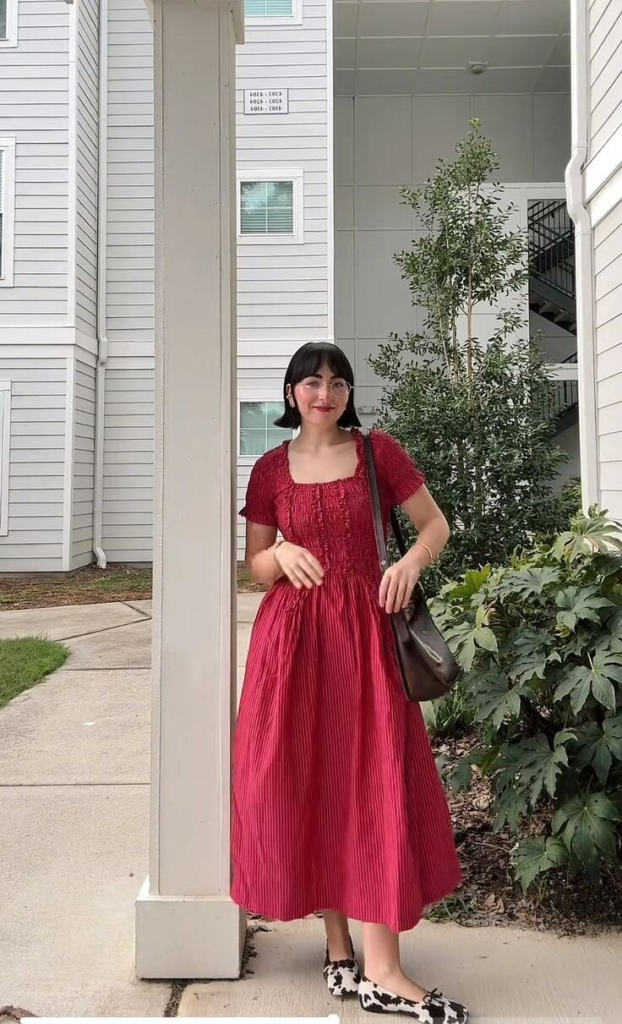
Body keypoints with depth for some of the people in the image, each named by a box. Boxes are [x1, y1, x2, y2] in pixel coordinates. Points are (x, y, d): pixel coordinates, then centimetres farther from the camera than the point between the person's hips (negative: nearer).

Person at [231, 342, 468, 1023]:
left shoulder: (378, 452, 3)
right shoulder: (270, 469, 7)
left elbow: (436, 525, 6)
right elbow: (254, 566, 9)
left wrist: (411, 561, -15)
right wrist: (285, 553, -14)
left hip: (365, 632, -1)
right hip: (292, 634, 2)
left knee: (374, 785, -4)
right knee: (306, 785, 5)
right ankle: (339, 946, 21)